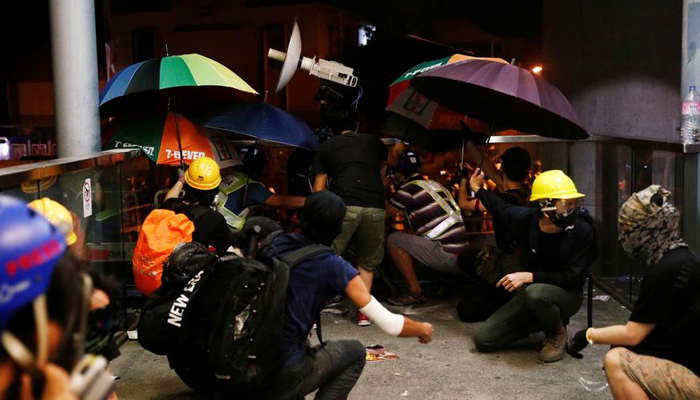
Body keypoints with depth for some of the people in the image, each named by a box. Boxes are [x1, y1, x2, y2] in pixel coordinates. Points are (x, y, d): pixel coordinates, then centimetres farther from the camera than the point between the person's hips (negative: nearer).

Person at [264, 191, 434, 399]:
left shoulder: (272, 241, 5)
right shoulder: (334, 267, -6)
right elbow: (389, 324, -5)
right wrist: (422, 329, 15)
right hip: (283, 376, -5)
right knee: (355, 352, 19)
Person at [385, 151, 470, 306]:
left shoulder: (408, 189, -8)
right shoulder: (435, 185, 16)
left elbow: (384, 214, 0)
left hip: (447, 256, -9)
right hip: (463, 257, 9)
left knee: (393, 240, -5)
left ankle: (414, 292, -2)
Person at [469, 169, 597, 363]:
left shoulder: (582, 230, -23)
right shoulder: (527, 218, -13)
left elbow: (572, 277, -22)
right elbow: (501, 207, 11)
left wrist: (529, 277, -30)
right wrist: (478, 190, 22)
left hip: (568, 294, -4)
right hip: (530, 289, 4)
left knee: (536, 292, -42)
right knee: (483, 339, -3)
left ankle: (558, 333, -8)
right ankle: (545, 321, 13)